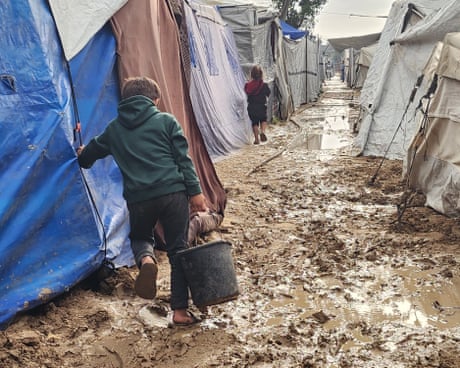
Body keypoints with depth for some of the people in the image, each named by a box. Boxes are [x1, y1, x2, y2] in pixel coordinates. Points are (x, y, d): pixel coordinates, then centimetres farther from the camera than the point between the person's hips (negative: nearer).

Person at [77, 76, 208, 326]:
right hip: (173, 193, -1)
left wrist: (83, 156, 50)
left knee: (139, 237, 28)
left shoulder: (114, 129, 14)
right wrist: (195, 192, 2)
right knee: (178, 250, 11)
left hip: (138, 198, 2)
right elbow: (183, 160, 0)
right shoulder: (166, 121, 7)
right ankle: (180, 310, 11)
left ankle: (146, 259, -8)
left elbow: (87, 157, 27)